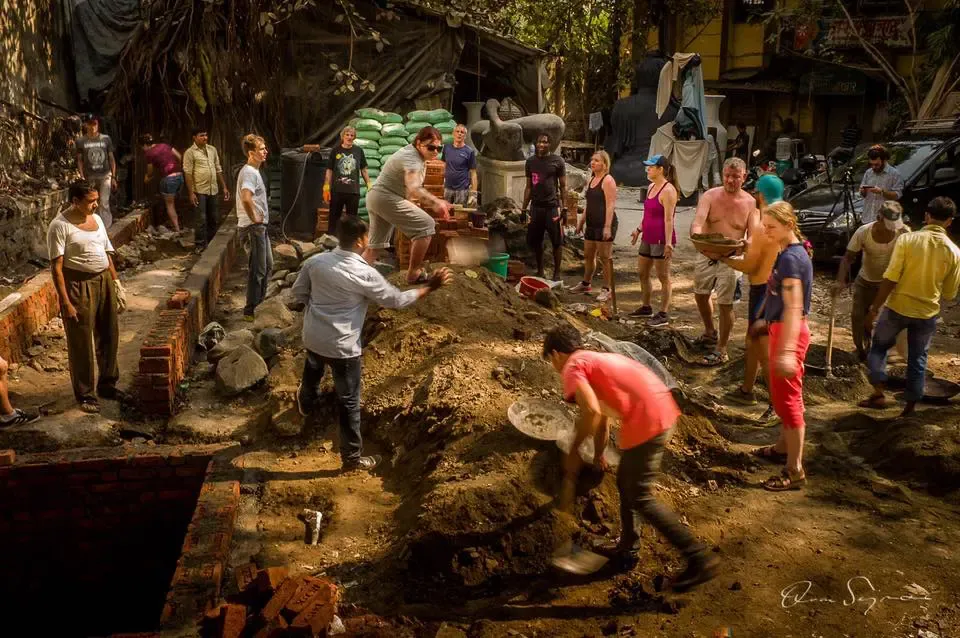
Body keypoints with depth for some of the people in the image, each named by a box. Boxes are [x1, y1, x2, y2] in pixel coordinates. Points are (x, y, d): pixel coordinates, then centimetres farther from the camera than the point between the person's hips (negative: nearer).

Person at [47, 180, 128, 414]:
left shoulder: (97, 219, 9)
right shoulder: (60, 225, -13)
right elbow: (57, 267, -15)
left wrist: (116, 283, 13)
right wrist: (65, 302, -19)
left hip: (104, 281, 7)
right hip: (78, 285, -7)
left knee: (109, 337, 15)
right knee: (82, 343, 3)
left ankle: (107, 384, 32)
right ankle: (84, 394, 16)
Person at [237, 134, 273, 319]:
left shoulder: (255, 171, 15)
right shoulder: (249, 172, -18)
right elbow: (246, 198, -36)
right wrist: (254, 219, -23)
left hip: (260, 227, 10)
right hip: (252, 227, -10)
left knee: (267, 266, 19)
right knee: (257, 270, -3)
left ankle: (258, 302, 32)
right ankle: (250, 310, 7)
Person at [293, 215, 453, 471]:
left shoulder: (315, 261, -7)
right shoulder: (365, 274, -22)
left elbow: (299, 293, 6)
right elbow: (397, 300, -12)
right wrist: (430, 287, -2)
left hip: (313, 338, 6)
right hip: (342, 346, -6)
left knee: (312, 372, 38)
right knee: (348, 402, 8)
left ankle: (306, 403, 66)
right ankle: (352, 457, 19)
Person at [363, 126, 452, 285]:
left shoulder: (416, 155, 12)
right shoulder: (412, 158, -21)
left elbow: (412, 187, 25)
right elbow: (414, 189, -40)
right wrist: (435, 202, -55)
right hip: (387, 198, -11)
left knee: (375, 245, 16)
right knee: (426, 226, -11)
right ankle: (414, 274, -6)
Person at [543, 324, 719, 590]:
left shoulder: (572, 368, -2)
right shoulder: (597, 359, 26)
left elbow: (591, 412, -21)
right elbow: (603, 416, 36)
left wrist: (573, 452, -8)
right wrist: (598, 457, 47)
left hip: (647, 421, -9)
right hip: (663, 410, 9)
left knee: (640, 498, 1)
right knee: (626, 484, 23)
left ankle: (699, 559, 3)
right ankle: (627, 549, 35)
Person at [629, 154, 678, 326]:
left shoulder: (667, 190, -16)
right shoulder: (651, 187, 12)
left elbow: (669, 219, -21)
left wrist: (668, 243, -24)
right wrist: (639, 230, 24)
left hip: (661, 240, -10)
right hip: (648, 238, 10)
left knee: (663, 277, -1)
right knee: (642, 273, 17)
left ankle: (664, 315, 6)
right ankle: (646, 307, 32)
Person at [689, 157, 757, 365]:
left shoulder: (750, 203, -8)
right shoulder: (710, 196, -7)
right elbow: (696, 224, -21)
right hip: (706, 255, 3)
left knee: (725, 304, -2)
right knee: (701, 294, 20)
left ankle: (721, 351, 11)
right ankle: (710, 333, 46)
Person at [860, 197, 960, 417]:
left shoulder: (907, 239, -14)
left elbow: (890, 279, -16)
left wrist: (874, 308, -8)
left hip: (898, 307, -2)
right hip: (927, 313, 2)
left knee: (878, 347, 19)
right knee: (918, 359, 16)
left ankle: (879, 393, 8)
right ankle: (910, 407, 22)